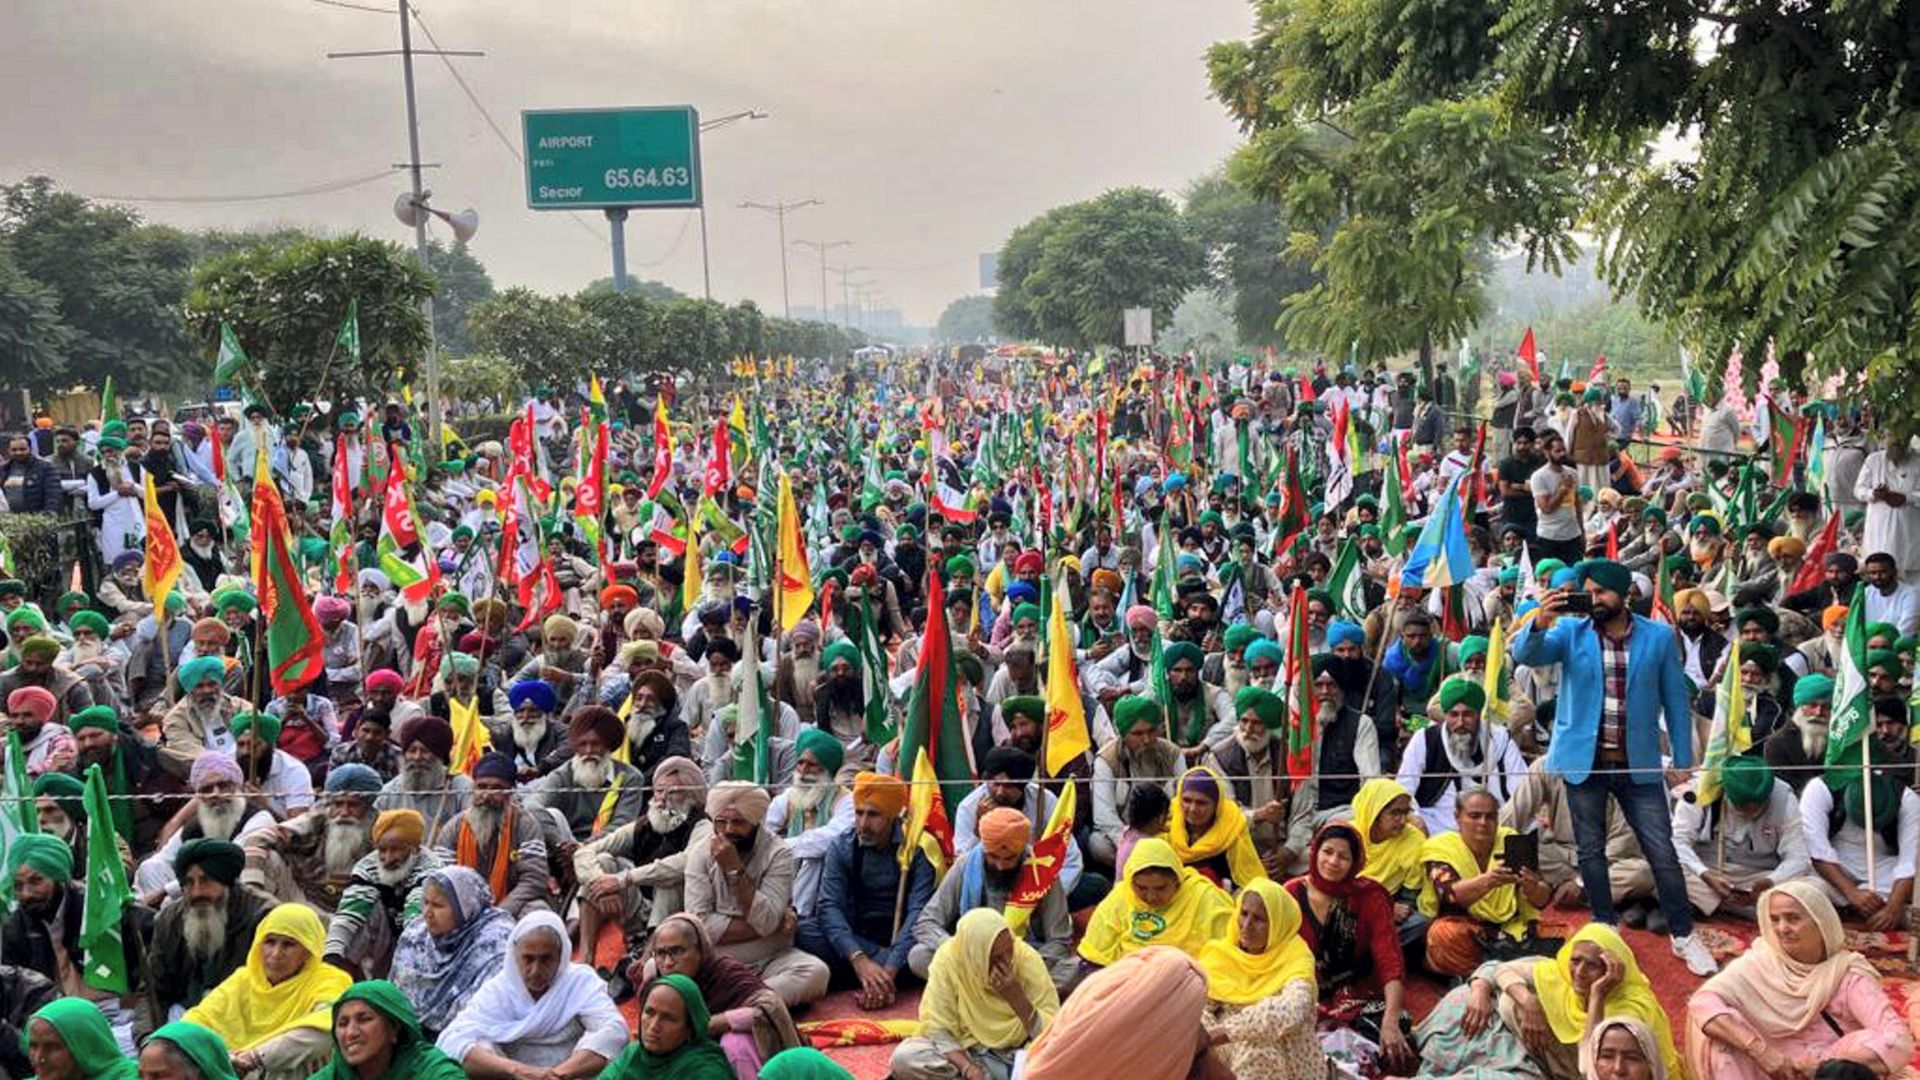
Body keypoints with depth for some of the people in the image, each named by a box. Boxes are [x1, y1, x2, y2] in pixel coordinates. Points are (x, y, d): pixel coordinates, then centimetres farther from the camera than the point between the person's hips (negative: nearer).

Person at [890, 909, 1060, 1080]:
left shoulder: (1027, 959, -17)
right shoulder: (947, 960, -17)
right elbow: (938, 1028, -13)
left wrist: (1017, 998, -31)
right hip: (968, 1052, 2)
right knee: (904, 1058, -26)